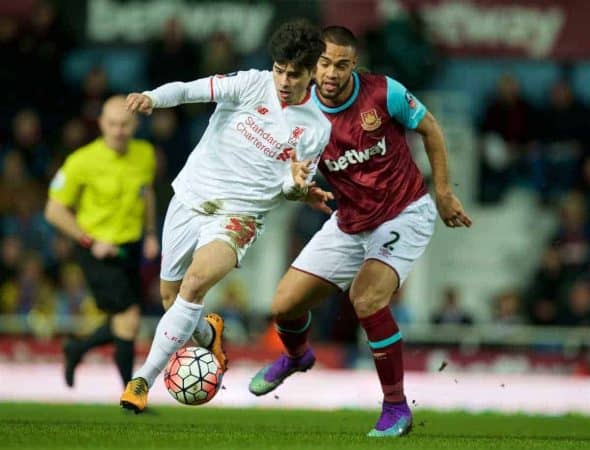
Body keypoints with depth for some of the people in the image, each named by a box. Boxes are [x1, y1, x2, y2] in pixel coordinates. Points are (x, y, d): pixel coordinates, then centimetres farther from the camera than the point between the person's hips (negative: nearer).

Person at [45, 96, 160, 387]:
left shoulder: (145, 155, 1)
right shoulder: (82, 162, -16)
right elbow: (54, 211, -10)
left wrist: (150, 234, 10)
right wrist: (90, 242, -16)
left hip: (130, 249, 6)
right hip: (98, 251, -6)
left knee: (122, 327, 10)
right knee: (129, 320, -14)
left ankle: (77, 349, 39)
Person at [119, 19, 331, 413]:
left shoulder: (316, 128, -1)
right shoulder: (253, 85, -4)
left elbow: (289, 188, 4)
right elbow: (191, 90, -16)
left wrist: (297, 185, -21)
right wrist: (153, 98, -36)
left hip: (237, 216, -2)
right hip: (191, 198, 2)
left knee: (196, 282, -28)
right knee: (170, 298, 10)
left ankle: (144, 380, -21)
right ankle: (208, 335, 47)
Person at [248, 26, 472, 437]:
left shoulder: (384, 93, -17)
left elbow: (430, 128, -1)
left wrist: (444, 192, 0)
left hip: (405, 213, -4)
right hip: (350, 222, 5)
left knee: (367, 299, -28)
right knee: (285, 306, 4)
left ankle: (397, 408, -12)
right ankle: (296, 356, 44)